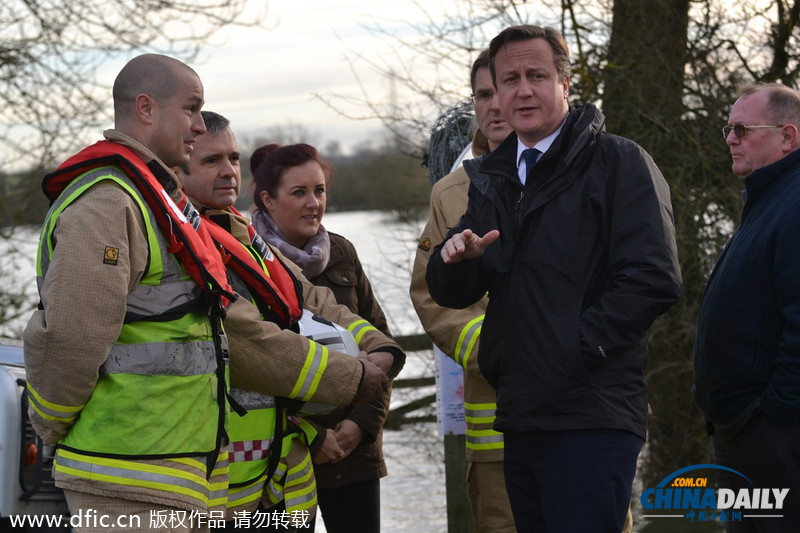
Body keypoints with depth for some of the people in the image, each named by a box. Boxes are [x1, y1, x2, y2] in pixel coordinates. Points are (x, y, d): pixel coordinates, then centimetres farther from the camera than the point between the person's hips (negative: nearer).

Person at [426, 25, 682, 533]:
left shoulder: (619, 162, -4)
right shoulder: (490, 178, 17)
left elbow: (654, 278, -13)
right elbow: (452, 294, 15)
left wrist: (579, 347, -14)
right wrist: (455, 258, -8)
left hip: (591, 417, -7)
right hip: (520, 415, 7)